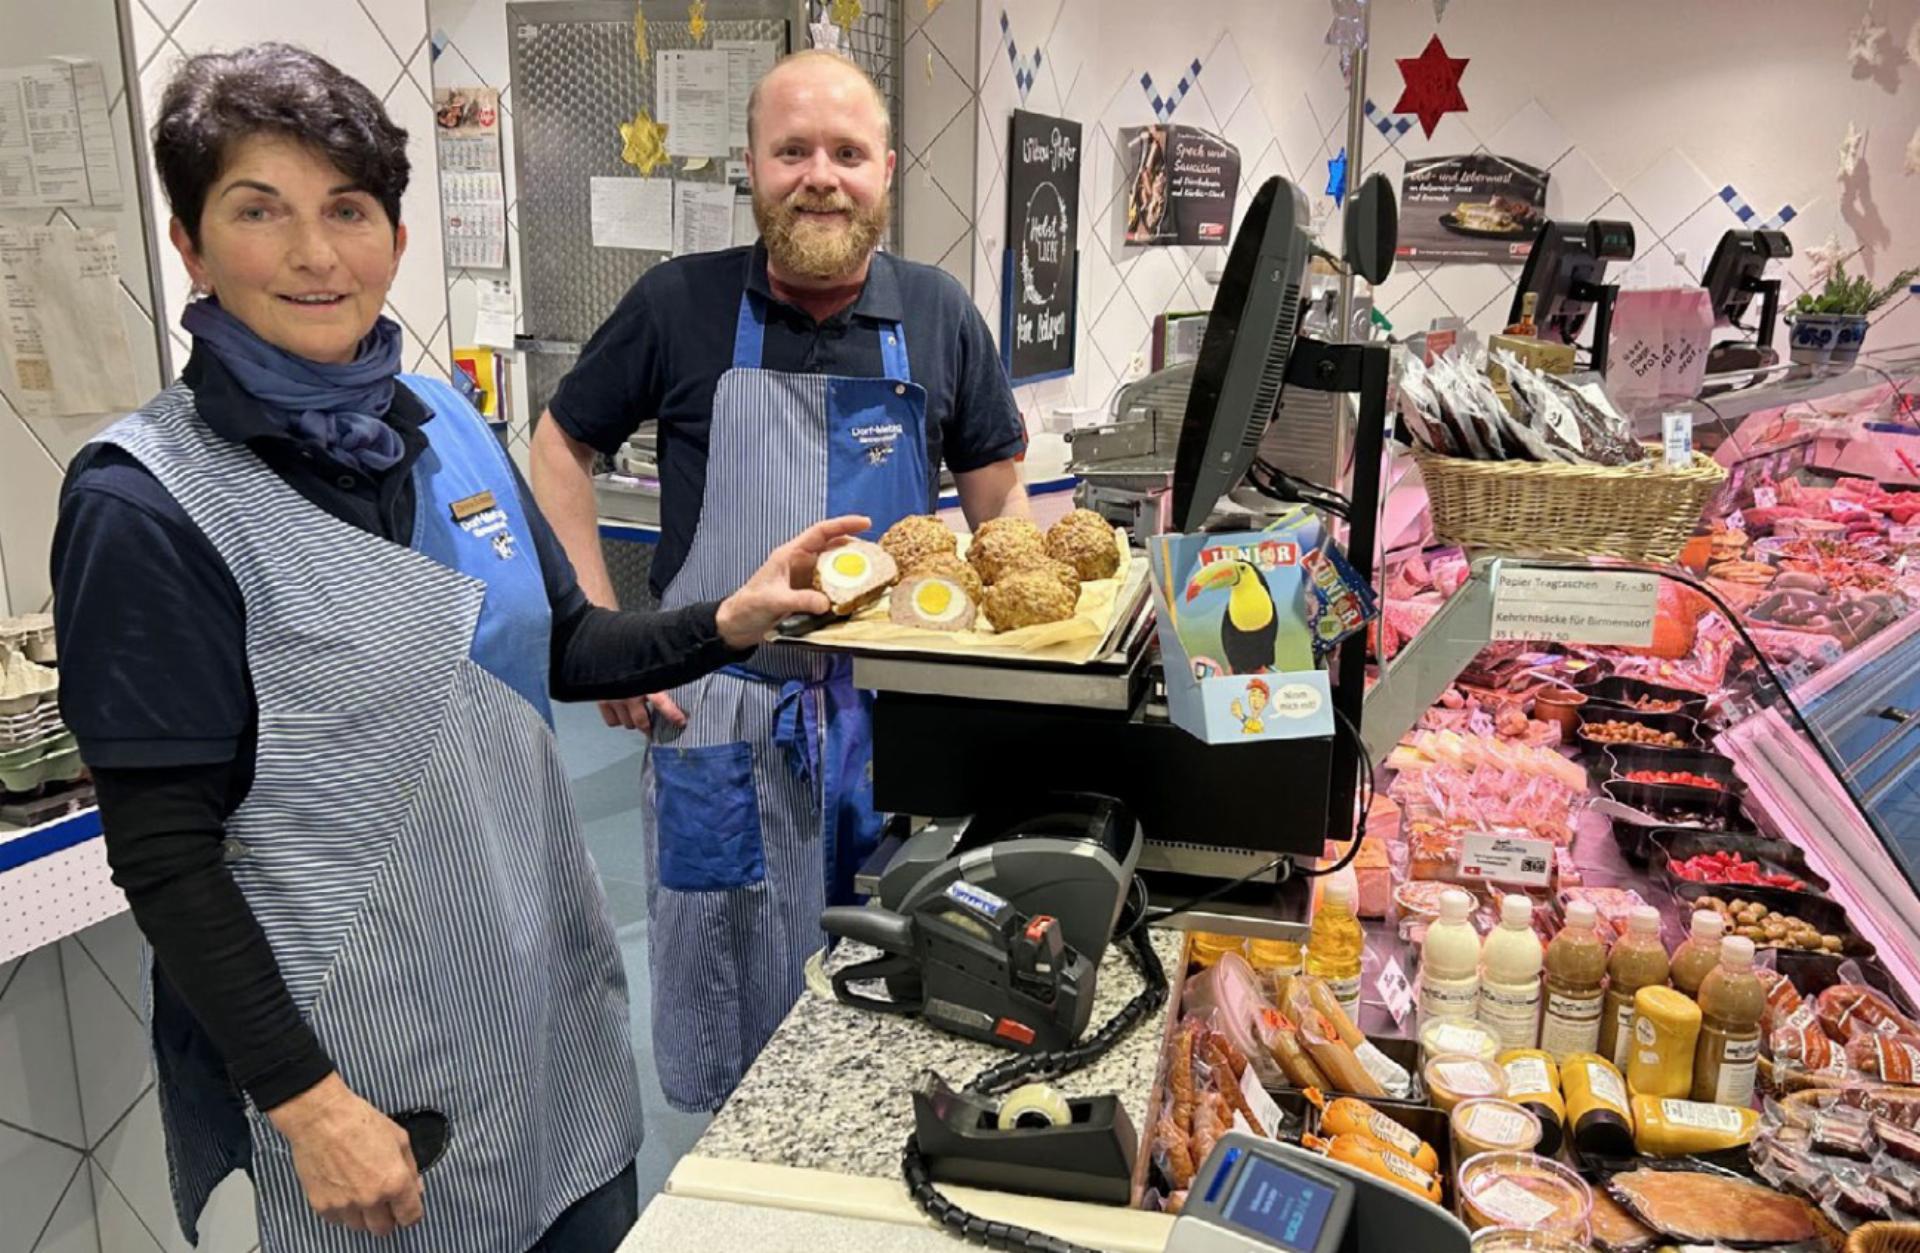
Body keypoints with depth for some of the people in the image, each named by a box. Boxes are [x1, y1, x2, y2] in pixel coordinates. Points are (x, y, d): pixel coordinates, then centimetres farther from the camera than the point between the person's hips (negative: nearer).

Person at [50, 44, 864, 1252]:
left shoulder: (446, 424, 0)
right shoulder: (146, 505, -16)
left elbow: (560, 648, 9)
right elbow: (163, 851, -15)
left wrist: (723, 623, -7)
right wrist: (308, 1099, -17)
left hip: (548, 988, 6)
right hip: (347, 1040, -5)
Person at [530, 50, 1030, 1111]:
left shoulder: (937, 316, 0)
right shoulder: (682, 303, -5)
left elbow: (999, 502, 8)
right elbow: (557, 452, 5)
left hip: (896, 716, 2)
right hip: (722, 715, -1)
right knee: (724, 1015, 14)